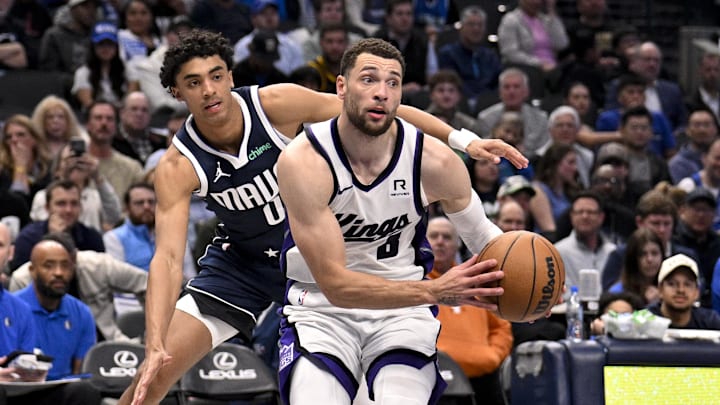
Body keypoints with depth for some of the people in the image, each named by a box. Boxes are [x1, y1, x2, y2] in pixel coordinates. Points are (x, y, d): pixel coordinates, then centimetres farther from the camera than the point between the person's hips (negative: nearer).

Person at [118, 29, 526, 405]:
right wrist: (154, 346, -43)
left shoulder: (276, 104, -24)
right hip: (242, 261, 0)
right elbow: (168, 257, -30)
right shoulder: (177, 168, -24)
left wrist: (462, 139, -22)